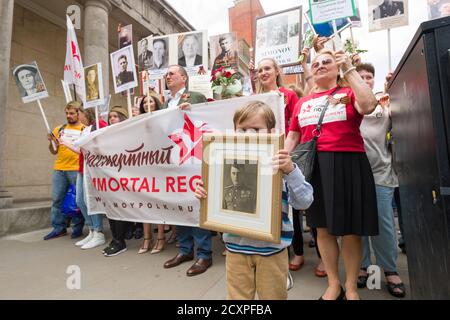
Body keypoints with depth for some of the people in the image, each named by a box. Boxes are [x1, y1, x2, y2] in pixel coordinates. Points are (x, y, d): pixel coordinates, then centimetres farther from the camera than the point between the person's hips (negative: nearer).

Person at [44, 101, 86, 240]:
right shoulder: (59, 129, 14)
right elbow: (54, 152, 15)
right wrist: (50, 142, -2)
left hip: (77, 169, -4)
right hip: (59, 169, 5)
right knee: (56, 199, 6)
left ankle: (78, 228, 12)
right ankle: (59, 228, 16)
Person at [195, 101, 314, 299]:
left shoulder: (282, 164, -11)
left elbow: (304, 202, -17)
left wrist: (290, 170, -31)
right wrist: (204, 194, -12)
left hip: (272, 247, -2)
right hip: (237, 246, 2)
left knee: (273, 296, 21)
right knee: (237, 296, 20)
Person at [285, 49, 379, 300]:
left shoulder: (349, 93, 5)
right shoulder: (303, 103, 13)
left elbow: (369, 106, -17)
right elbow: (292, 139, 13)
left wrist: (350, 69, -8)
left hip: (347, 165, -2)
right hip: (314, 167, 3)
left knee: (350, 231, 6)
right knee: (323, 229, 10)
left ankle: (351, 287, 29)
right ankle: (333, 284, 30)